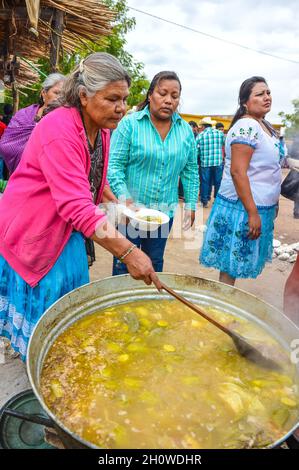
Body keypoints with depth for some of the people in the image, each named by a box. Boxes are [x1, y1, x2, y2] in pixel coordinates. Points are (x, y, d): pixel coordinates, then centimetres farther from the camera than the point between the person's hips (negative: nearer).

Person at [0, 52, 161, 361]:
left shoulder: (102, 129, 0)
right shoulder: (60, 129, -28)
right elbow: (77, 206, -37)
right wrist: (127, 252, -39)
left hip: (68, 231, 8)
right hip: (32, 234, -8)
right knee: (44, 316, 6)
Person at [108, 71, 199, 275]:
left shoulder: (185, 130, 5)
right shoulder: (130, 124, -8)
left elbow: (191, 170, 11)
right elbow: (114, 166, -11)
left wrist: (191, 204, 7)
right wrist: (125, 199, -22)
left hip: (165, 212, 4)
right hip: (130, 210, -3)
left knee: (155, 264, 18)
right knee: (124, 264, 6)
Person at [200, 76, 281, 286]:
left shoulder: (265, 125, 12)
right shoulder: (247, 126, -18)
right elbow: (237, 172, -24)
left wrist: (272, 204, 21)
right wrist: (252, 213, -24)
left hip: (260, 206, 9)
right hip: (243, 207, -9)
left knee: (235, 263, 18)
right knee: (231, 266, 2)